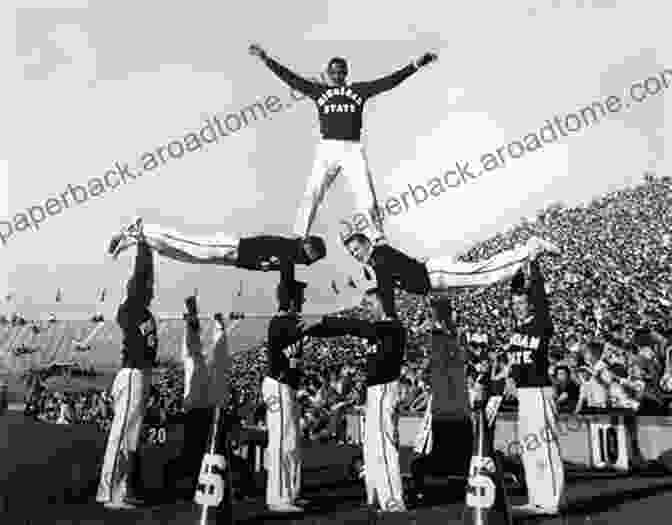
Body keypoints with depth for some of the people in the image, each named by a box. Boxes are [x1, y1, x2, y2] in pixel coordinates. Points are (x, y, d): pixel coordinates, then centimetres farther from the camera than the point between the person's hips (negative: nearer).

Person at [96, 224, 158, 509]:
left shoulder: (146, 312, 13)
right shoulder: (127, 310, -9)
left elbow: (147, 277, 17)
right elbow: (137, 279, -17)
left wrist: (147, 250, 19)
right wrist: (140, 248, -12)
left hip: (143, 375, 9)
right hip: (132, 376, -9)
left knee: (132, 435, 14)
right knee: (123, 433, -6)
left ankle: (127, 490, 23)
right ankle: (111, 494, 0)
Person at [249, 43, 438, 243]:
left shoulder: (359, 90, 10)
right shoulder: (318, 90, 10)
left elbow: (389, 81, 7)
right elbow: (291, 78, 6)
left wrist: (416, 65, 3)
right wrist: (266, 59, 1)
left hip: (354, 150, 0)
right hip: (327, 149, 0)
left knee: (367, 196, -2)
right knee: (312, 195, -5)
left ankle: (379, 237, 6)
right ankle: (298, 237, -1)